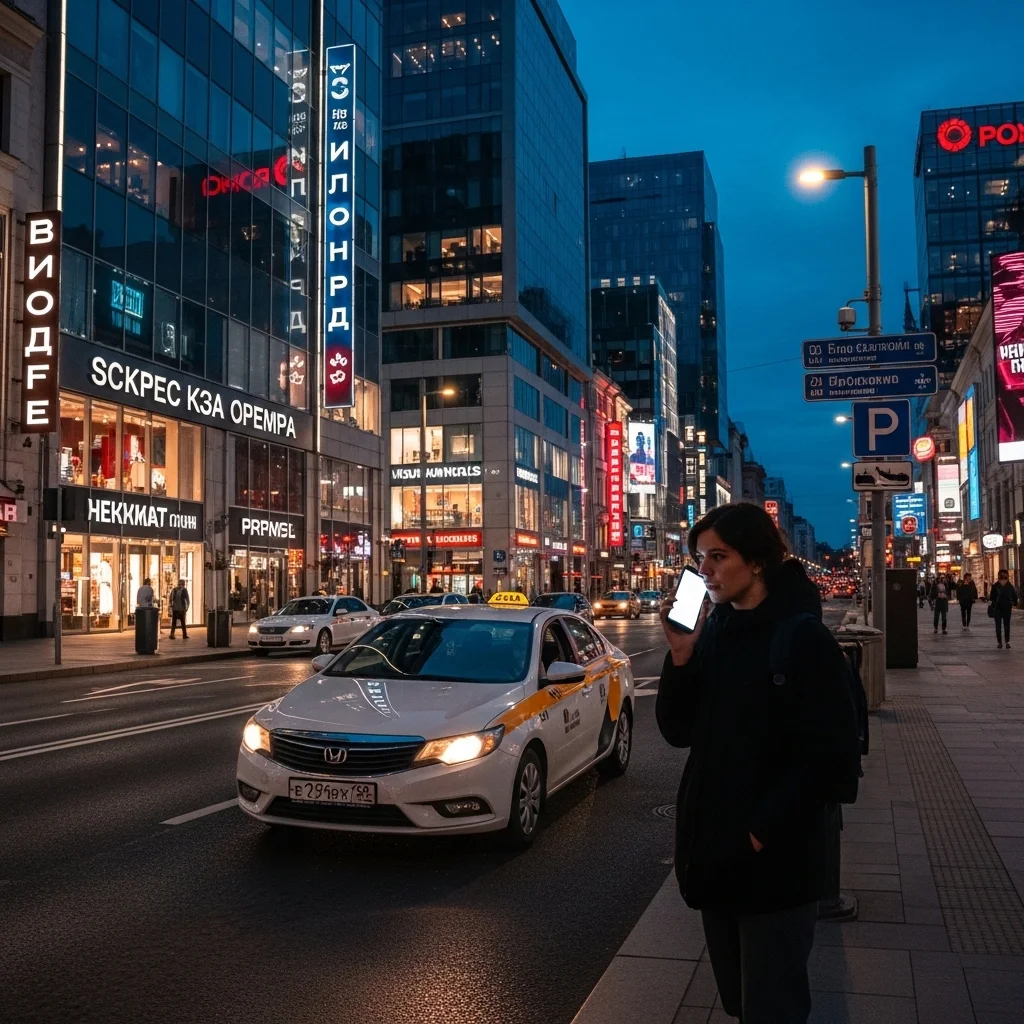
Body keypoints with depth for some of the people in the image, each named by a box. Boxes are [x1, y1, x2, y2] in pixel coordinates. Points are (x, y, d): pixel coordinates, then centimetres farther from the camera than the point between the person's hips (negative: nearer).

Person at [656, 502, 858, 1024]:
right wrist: (681, 657, -12)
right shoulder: (711, 632, 5)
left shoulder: (802, 638, -13)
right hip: (714, 850, 6)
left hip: (774, 862, -6)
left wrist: (764, 830, -16)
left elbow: (828, 751, -16)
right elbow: (678, 732, 2)